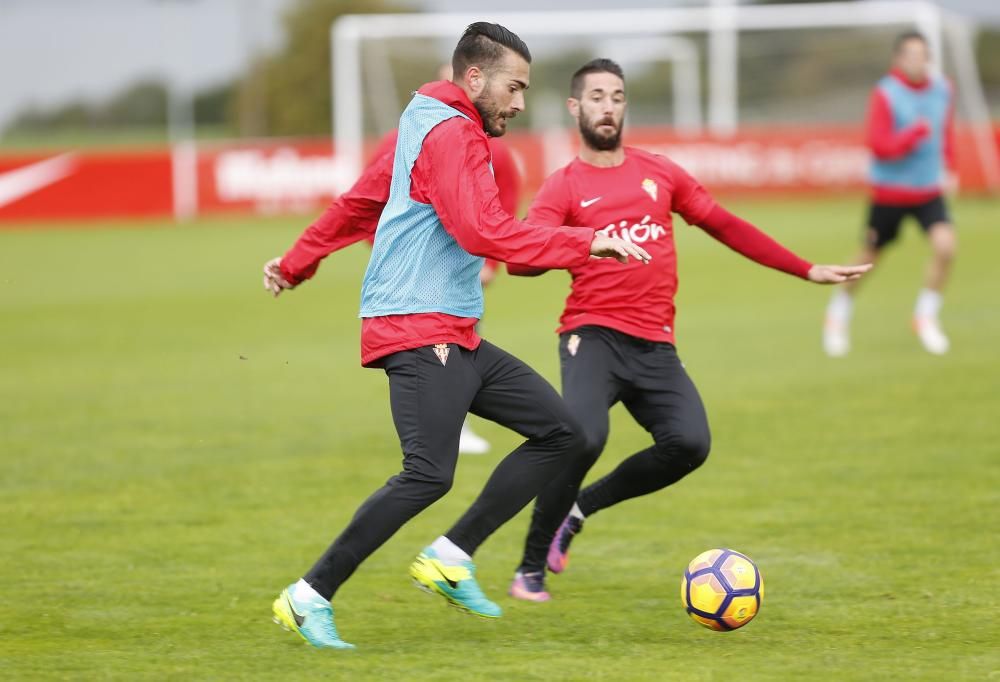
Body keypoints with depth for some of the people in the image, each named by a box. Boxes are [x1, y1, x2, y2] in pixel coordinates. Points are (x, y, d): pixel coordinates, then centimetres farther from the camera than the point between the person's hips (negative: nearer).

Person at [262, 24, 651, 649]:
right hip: (420, 333, -11)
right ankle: (311, 598, -12)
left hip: (456, 338, 11)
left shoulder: (426, 126, 20)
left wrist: (297, 263, 37)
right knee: (429, 474, -20)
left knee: (560, 432, 3)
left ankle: (451, 558, 2)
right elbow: (485, 232, -24)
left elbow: (360, 203, 29)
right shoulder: (449, 134, -12)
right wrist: (587, 244, -22)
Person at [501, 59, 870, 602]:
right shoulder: (562, 187, 3)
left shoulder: (659, 173, 16)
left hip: (654, 346, 4)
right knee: (583, 438, -28)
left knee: (689, 444, -20)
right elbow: (521, 260, -13)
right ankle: (530, 570, -9)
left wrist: (807, 271, 23)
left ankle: (581, 506, 4)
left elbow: (724, 226, 24)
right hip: (593, 334, -4)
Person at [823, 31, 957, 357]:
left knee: (945, 246, -17)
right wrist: (919, 131, -24)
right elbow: (880, 146, -21)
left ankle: (926, 317, 1)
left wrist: (947, 168, 12)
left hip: (929, 190, 4)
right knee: (870, 257, 9)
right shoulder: (885, 95, -16)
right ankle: (838, 315, 34)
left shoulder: (941, 90, 2)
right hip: (889, 191, -4)